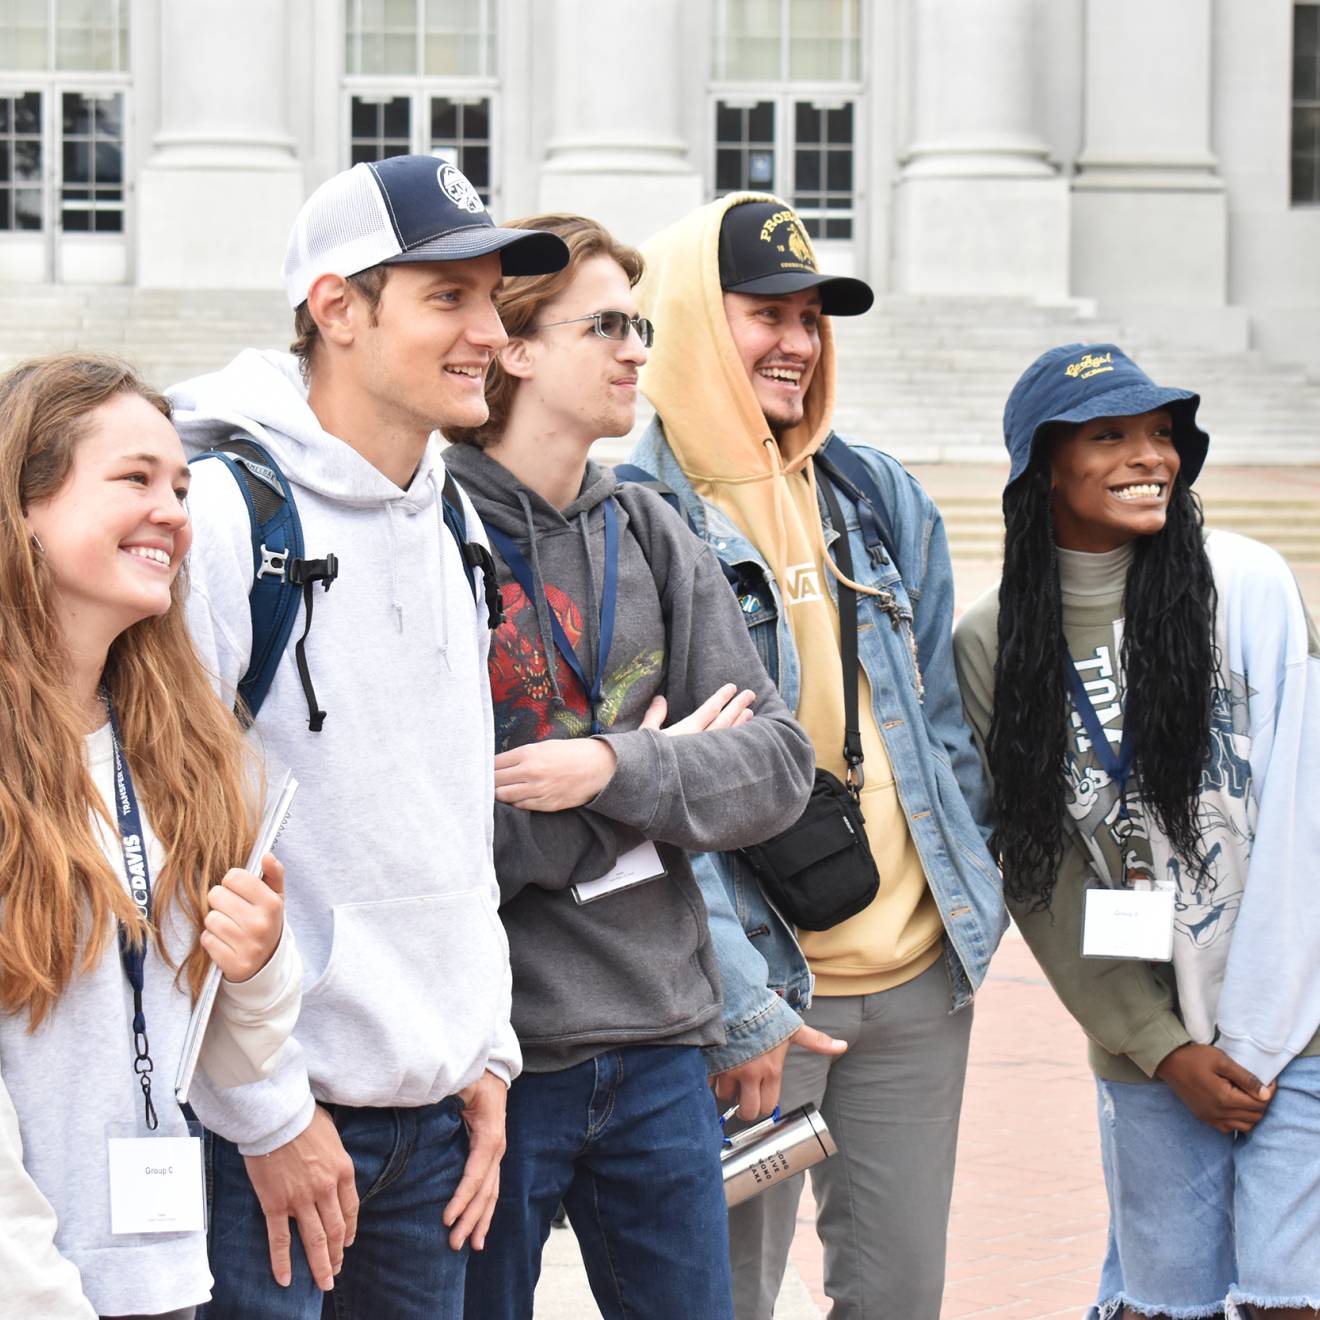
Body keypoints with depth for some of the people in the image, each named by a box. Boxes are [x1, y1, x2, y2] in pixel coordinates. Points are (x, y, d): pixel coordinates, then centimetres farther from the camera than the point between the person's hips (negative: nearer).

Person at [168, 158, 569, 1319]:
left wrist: (488, 1051, 13)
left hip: (437, 1112, 7)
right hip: (269, 1120, -7)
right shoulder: (222, 514, -14)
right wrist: (267, 1114, -15)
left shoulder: (455, 524, 11)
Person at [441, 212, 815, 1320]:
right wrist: (664, 771, -10)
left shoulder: (653, 536, 10)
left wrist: (615, 768, -14)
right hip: (495, 1047, -5)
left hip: (661, 1043, 6)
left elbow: (779, 764, 4)